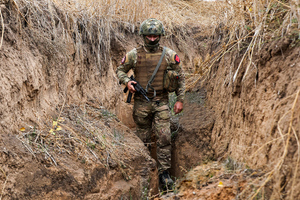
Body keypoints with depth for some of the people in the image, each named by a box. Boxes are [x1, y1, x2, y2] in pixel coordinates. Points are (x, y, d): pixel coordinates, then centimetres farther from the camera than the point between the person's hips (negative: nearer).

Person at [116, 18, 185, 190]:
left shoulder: (169, 55, -2)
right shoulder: (134, 55, -3)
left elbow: (180, 77, 5)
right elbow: (120, 70, 11)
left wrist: (180, 99, 1)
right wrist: (127, 81, -10)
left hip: (161, 102, 0)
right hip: (141, 103, 0)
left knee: (164, 138, -7)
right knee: (144, 140, 10)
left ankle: (164, 173, 3)